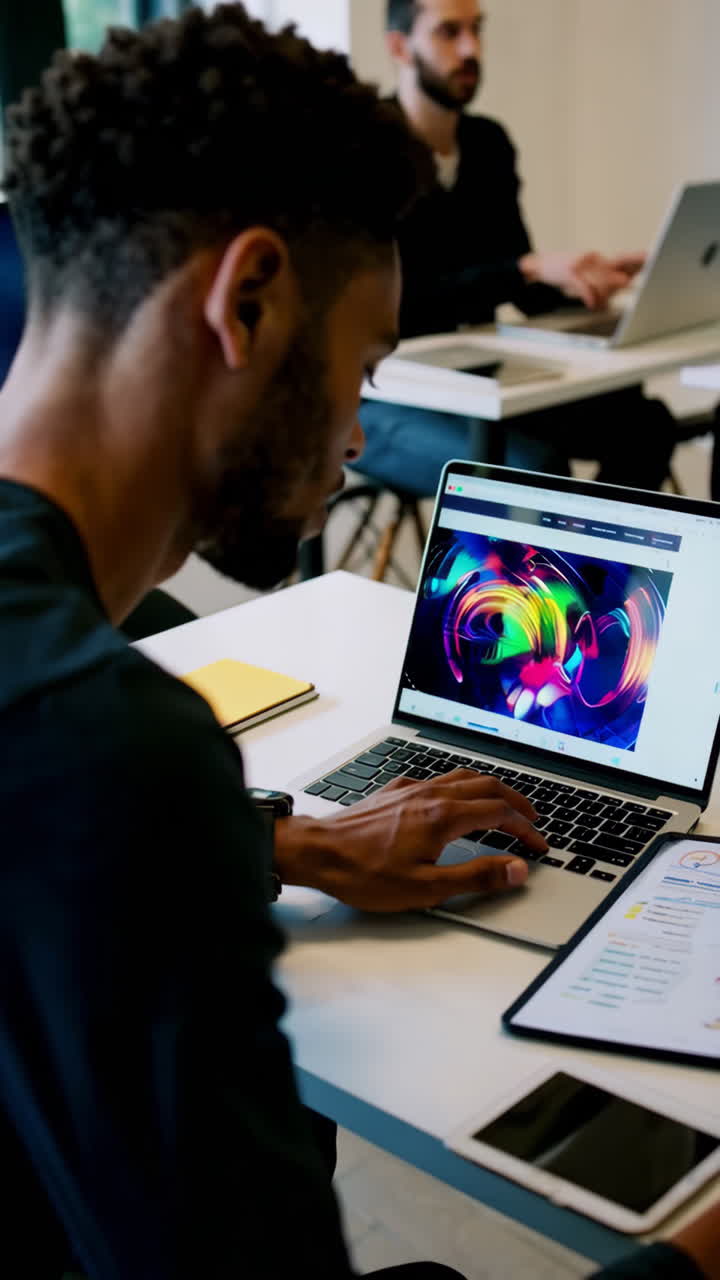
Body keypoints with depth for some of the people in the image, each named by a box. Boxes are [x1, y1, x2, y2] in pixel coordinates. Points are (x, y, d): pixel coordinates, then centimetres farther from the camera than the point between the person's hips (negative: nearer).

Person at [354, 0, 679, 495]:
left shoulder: (489, 144, 9)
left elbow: (528, 293, 10)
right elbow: (398, 304, -25)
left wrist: (583, 279, -12)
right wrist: (530, 268, -31)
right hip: (379, 400, -7)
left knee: (643, 421, -10)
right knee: (537, 468, -31)